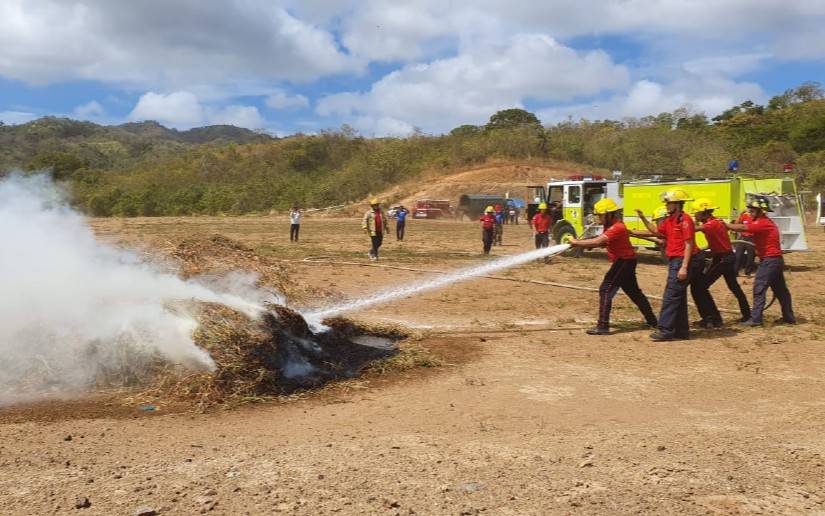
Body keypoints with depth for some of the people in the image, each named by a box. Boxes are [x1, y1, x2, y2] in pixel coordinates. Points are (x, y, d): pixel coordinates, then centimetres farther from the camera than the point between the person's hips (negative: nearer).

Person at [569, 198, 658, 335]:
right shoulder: (610, 226, 10)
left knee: (606, 290, -13)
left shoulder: (616, 228, -23)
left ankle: (603, 326, -16)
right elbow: (602, 243, 5)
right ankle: (652, 321, 32)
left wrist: (577, 243, -27)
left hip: (624, 261, -11)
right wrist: (580, 242, -10)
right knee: (634, 291, 20)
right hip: (624, 261, 11)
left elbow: (597, 242, -33)